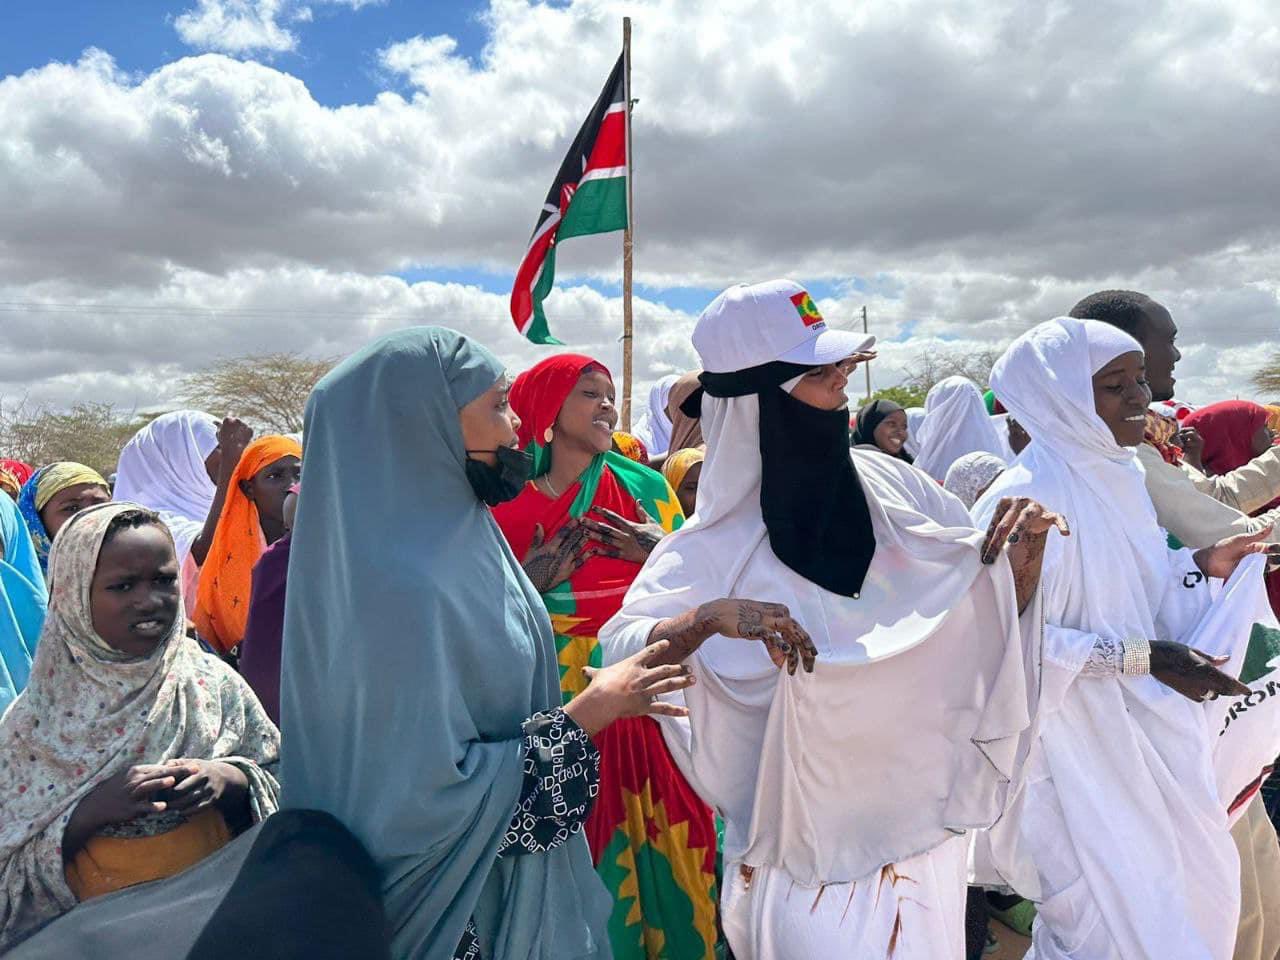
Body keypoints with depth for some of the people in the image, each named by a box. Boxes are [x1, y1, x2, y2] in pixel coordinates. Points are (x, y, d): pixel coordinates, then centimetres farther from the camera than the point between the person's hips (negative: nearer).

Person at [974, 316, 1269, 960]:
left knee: (1200, 880, 22)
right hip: (1076, 737, -8)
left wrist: (1199, 566, 1)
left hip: (1145, 722, 9)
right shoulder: (1026, 499, -23)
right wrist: (1140, 657, -25)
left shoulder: (1116, 472, 4)